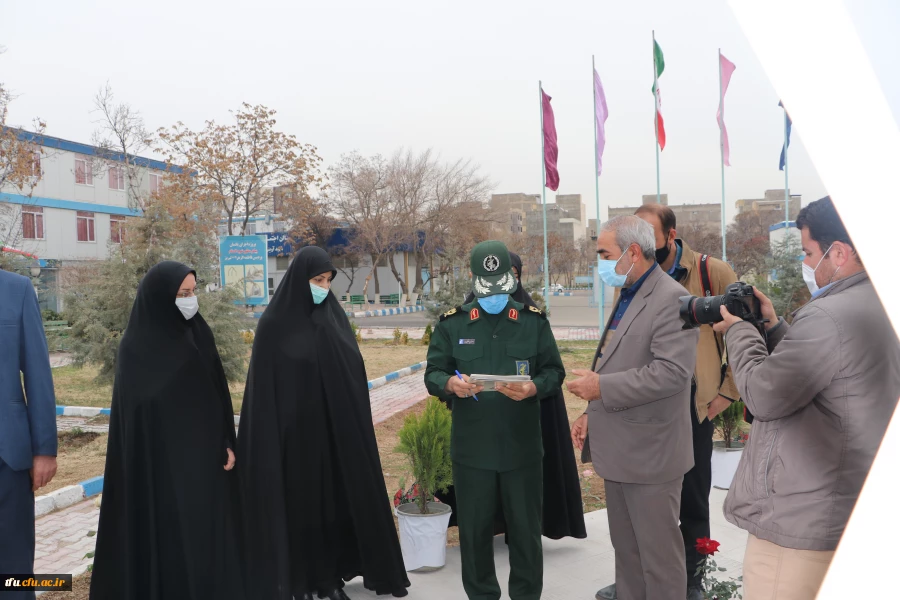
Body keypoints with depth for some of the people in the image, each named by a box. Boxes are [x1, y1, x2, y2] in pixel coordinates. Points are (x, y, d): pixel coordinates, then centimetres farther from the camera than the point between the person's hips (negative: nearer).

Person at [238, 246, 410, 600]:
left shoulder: (335, 317, 6)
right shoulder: (275, 324, -7)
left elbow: (353, 374, 9)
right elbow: (264, 388, -8)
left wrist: (351, 423, 6)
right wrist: (270, 438, -11)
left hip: (334, 430, 5)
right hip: (293, 432, -4)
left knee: (336, 500, 9)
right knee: (297, 503, 5)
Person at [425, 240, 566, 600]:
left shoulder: (535, 322, 3)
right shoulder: (452, 323, 3)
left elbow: (554, 372, 2)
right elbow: (432, 373, 2)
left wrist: (533, 388, -19)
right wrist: (450, 384, -21)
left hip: (522, 446, 0)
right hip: (471, 448, 0)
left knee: (525, 528, 12)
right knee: (474, 528, 12)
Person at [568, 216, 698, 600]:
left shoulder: (671, 299, -17)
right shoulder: (627, 297, 13)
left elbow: (671, 372, -26)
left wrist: (602, 388, -23)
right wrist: (592, 414, 12)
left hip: (650, 454, -9)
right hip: (618, 450, 9)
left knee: (659, 555, 5)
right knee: (626, 551, 20)